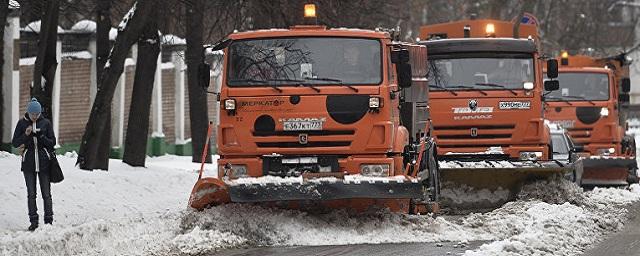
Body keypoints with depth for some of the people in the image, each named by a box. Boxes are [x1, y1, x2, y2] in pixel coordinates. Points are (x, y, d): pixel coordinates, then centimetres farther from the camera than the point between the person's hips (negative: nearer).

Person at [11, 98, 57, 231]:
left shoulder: (46, 123, 2)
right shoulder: (22, 123, 2)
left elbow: (52, 142, 2)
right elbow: (15, 143, 1)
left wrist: (41, 137, -16)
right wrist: (26, 135, -15)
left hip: (44, 163, -1)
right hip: (28, 163, 1)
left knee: (46, 194, -1)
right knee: (31, 194, 2)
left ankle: (49, 220, 3)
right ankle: (33, 221, 7)